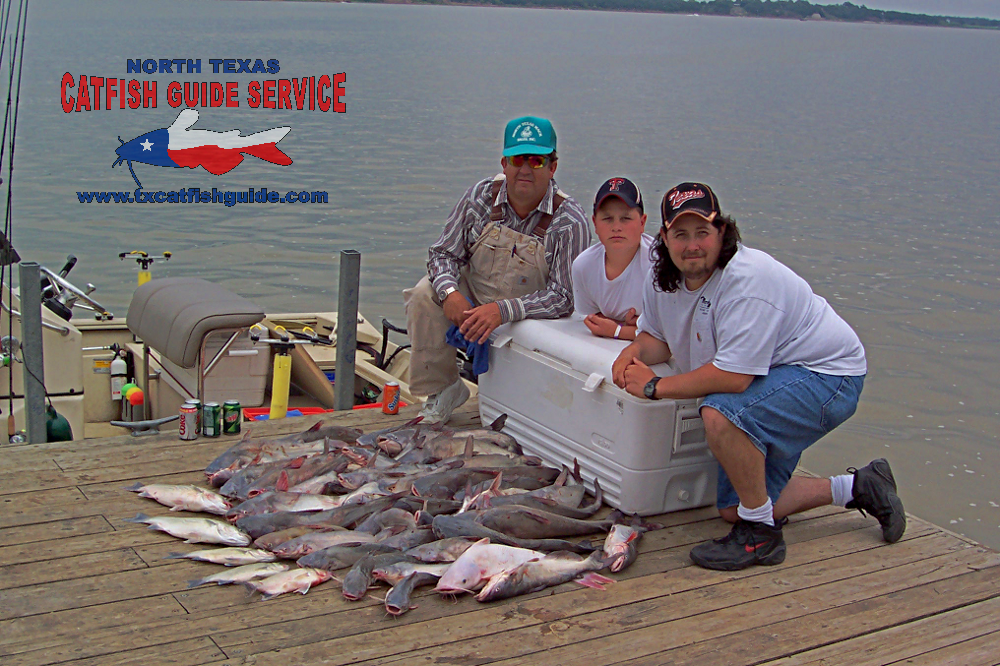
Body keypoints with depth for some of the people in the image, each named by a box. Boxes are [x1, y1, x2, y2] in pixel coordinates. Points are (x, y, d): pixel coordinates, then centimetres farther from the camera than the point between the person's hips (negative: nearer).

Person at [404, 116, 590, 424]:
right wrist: (450, 293, -24)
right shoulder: (481, 196, -8)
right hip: (471, 297, 4)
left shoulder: (569, 220, -18)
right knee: (426, 294, -20)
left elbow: (564, 296, -21)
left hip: (530, 318, -4)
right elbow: (444, 253, -2)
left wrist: (503, 310, -34)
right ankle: (442, 389, -6)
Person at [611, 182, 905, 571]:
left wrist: (655, 386, -29)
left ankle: (761, 537, -18)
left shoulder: (748, 280, -31)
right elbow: (657, 337, 9)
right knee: (734, 509, 13)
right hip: (764, 389, 10)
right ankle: (857, 488, 29)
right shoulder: (665, 279, -5)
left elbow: (734, 376, -37)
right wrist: (633, 352, -15)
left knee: (721, 414, -37)